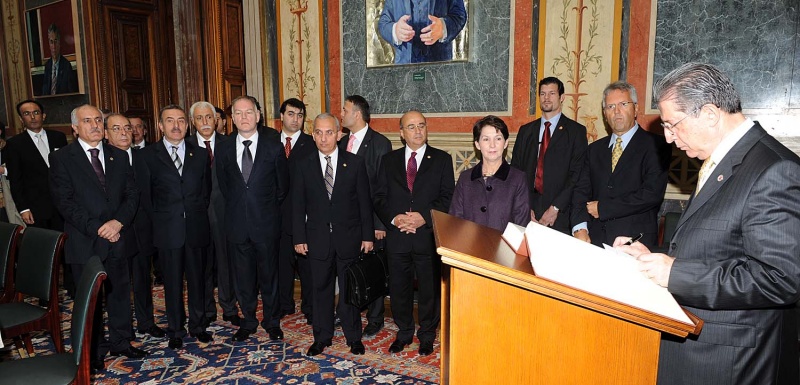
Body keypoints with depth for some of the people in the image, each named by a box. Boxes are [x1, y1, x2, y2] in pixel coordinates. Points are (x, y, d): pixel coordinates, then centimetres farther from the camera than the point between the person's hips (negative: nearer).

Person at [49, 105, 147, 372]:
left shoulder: (119, 156, 8)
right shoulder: (62, 159, -3)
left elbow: (132, 194, 3)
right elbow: (64, 202, -10)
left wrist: (118, 222, -13)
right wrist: (97, 228, -16)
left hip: (117, 238, 3)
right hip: (84, 242, -3)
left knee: (120, 292, 12)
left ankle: (120, 342, 28)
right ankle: (95, 350, 26)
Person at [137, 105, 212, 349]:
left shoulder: (200, 154, 8)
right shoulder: (148, 155, 1)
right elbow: (144, 195, 4)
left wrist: (199, 215, 6)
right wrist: (159, 219, 3)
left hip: (196, 228, 2)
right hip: (167, 230, -2)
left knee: (197, 280, 10)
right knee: (173, 283, 8)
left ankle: (198, 325, 26)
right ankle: (175, 331, 23)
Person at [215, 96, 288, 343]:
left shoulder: (274, 149, -3)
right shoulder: (224, 151, 4)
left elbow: (282, 186, 5)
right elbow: (223, 186, 14)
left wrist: (268, 210, 8)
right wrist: (236, 209, 11)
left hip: (266, 224, -2)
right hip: (237, 225, 2)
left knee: (269, 276, 10)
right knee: (243, 278, 12)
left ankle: (272, 322, 27)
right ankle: (248, 321, 30)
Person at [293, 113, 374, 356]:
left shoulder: (355, 163, -3)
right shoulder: (303, 166, 0)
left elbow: (364, 202, -1)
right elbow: (298, 205, 2)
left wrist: (368, 235, -3)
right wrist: (299, 238, -2)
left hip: (349, 237, -1)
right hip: (318, 238, 1)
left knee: (350, 289, 11)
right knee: (321, 289, 13)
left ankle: (353, 337, 27)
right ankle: (322, 337, 29)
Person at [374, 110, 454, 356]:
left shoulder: (442, 159, 2)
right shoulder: (389, 160, 9)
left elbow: (447, 197, -4)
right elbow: (379, 197, 5)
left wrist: (424, 216, -16)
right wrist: (394, 218, -12)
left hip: (429, 236, -2)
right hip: (397, 237, 2)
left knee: (430, 288, 9)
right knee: (399, 289, 13)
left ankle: (427, 335, 30)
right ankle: (404, 333, 34)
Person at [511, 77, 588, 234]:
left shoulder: (576, 131, 4)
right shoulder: (525, 131, 14)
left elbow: (577, 174, -4)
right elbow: (516, 170, 9)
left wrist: (555, 208, -11)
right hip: (528, 208, 3)